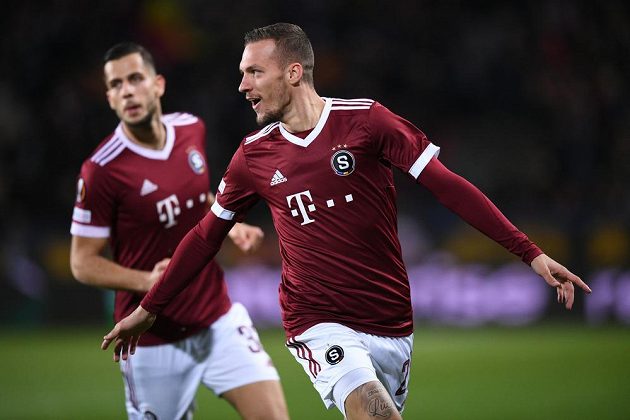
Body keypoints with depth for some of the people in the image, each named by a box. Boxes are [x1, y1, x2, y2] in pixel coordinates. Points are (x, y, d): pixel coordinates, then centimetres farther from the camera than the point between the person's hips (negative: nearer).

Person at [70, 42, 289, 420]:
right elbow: (83, 262, -10)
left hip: (219, 320, 4)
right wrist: (147, 280, -26)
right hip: (155, 338, -4)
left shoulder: (192, 129, 1)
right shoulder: (101, 171, -16)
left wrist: (231, 226, 3)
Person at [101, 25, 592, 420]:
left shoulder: (364, 119, -6)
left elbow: (448, 186, -6)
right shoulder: (254, 155, 3)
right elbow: (207, 236, 16)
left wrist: (530, 252, -10)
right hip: (319, 326, 0)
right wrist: (148, 308, 19)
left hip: (392, 327, 1)